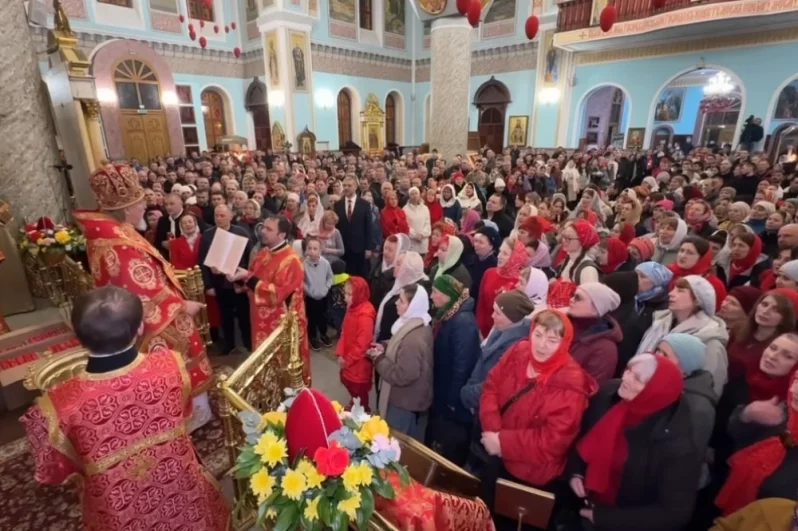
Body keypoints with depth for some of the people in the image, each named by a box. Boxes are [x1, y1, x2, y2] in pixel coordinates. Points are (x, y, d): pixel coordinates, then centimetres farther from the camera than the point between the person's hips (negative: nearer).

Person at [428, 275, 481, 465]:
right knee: (436, 450, 23)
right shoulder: (445, 317, 6)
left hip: (453, 404, -9)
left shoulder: (463, 321, -24)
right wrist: (437, 396, 11)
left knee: (448, 456, 10)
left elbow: (462, 365, -24)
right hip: (441, 398, 9)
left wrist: (452, 401, -18)